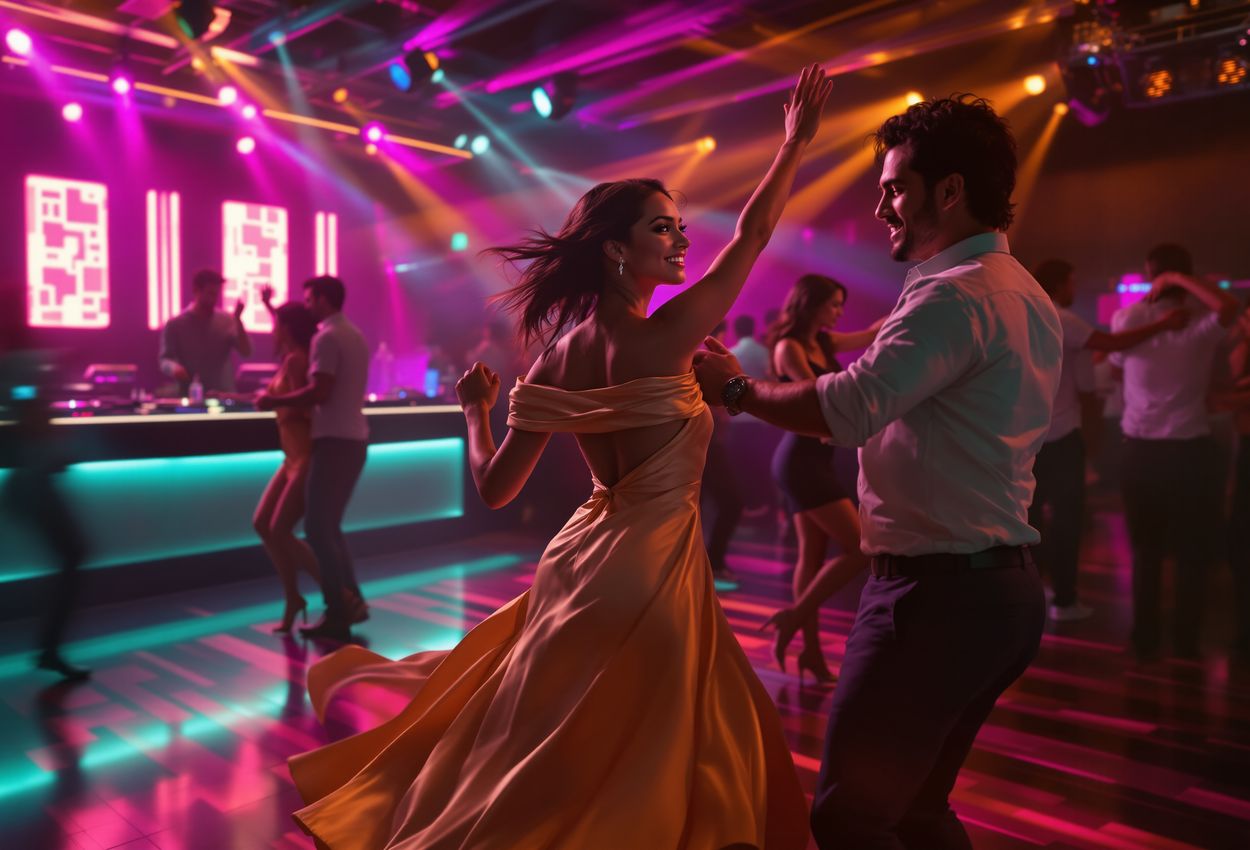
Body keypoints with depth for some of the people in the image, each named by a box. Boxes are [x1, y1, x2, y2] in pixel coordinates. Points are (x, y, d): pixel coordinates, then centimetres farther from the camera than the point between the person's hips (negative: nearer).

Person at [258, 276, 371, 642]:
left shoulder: (327, 337, -11)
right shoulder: (354, 335, 17)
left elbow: (319, 392, -21)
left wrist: (274, 401, -10)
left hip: (335, 440, -9)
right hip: (354, 438, 9)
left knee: (317, 527, -5)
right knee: (329, 527, 14)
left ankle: (340, 609, -3)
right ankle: (349, 602, 16)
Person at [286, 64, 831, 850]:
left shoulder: (558, 356, 0)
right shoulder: (663, 339, -18)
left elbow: (495, 488, 1)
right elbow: (753, 235, -6)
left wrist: (476, 409, 18)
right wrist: (797, 141, 6)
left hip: (584, 560, 7)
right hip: (647, 571, -7)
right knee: (635, 770, 11)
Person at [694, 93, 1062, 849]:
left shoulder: (956, 294, -17)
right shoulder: (1029, 296, 16)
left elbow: (848, 409, -28)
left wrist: (736, 389, -14)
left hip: (939, 593, -10)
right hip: (1001, 586, 10)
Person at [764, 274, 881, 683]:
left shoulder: (822, 343, 15)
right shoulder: (790, 347, -9)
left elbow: (872, 333, 20)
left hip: (812, 459, 9)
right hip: (802, 459, -9)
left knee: (813, 555, 8)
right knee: (860, 547, -10)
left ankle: (812, 652, 12)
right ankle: (794, 616, -2)